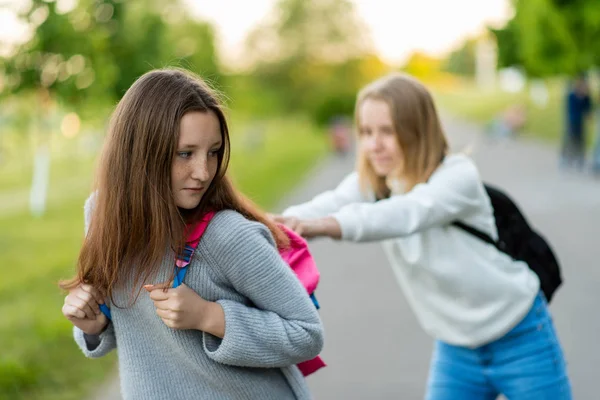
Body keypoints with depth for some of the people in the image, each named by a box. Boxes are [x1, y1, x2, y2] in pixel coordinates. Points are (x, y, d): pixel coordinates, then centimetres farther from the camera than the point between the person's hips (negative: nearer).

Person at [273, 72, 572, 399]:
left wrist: (323, 226, -57)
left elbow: (408, 212, -41)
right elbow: (330, 203, -26)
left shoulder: (458, 175, -21)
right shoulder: (369, 183, -5)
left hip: (519, 341, -5)